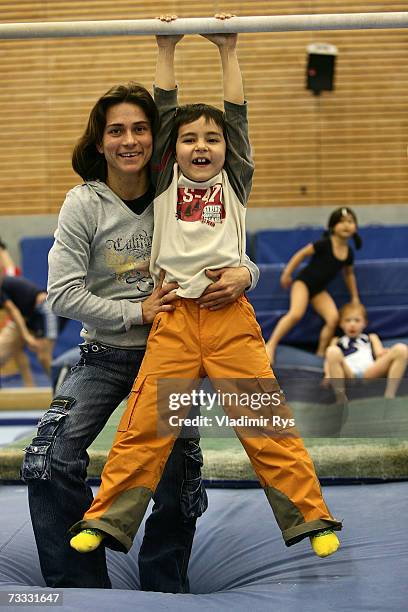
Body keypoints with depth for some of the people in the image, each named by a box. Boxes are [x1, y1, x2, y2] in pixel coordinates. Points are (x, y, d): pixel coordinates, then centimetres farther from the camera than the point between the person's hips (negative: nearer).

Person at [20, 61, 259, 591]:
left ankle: (165, 591, 24)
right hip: (104, 353, -1)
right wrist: (136, 313, -16)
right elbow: (63, 292, -11)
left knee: (178, 475, 0)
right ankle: (81, 590, 0)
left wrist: (242, 275, -21)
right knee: (50, 461, -17)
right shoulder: (84, 203, -8)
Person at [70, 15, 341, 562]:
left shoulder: (235, 184, 15)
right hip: (173, 318, 0)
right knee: (144, 426, -6)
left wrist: (228, 52, 11)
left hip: (231, 316, 0)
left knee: (267, 423, -4)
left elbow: (237, 118, 10)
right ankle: (106, 521, 2)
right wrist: (167, 52, 11)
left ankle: (311, 519, 2)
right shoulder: (165, 184, 15)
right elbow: (165, 115, 11)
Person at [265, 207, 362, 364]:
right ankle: (271, 345, -20)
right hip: (303, 281, -5)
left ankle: (321, 353, 2)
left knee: (333, 318, -15)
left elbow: (349, 274, 18)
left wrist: (355, 297, 23)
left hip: (319, 290, 5)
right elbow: (301, 254, -10)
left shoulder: (349, 253, 0)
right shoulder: (324, 244, -17)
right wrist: (286, 274, -8)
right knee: (296, 313, -28)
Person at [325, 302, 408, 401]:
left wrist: (383, 353, -5)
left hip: (369, 372, 2)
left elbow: (380, 354, 21)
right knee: (333, 352, -35)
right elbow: (329, 359, 19)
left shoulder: (371, 337, 40)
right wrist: (328, 375, -3)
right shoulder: (337, 341, 37)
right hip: (348, 374, -2)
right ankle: (341, 399, -42)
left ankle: (389, 396, -31)